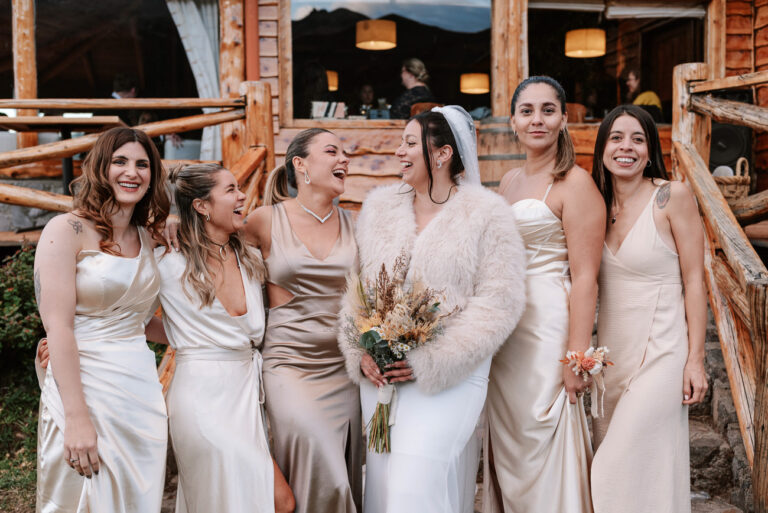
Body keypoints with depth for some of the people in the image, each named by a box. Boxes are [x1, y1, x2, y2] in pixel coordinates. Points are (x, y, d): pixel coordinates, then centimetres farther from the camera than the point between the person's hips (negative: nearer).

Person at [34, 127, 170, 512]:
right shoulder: (67, 230, -8)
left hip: (142, 388, 6)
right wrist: (76, 417, -20)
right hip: (85, 384, -6)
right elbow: (58, 327, -15)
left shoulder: (146, 236, 11)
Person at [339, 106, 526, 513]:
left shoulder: (487, 215, -3)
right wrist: (360, 353, -5)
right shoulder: (378, 207, 10)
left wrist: (430, 362, -15)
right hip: (378, 375, 5)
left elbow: (499, 302, -10)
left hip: (447, 382, -4)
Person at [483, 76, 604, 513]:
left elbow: (585, 277, -15)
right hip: (505, 328, 7)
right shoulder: (510, 182, 13)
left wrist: (577, 355, -20)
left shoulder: (575, 183, -10)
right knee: (508, 447, 14)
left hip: (548, 327, -7)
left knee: (546, 448, 1)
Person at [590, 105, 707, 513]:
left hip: (661, 350, -6)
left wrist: (696, 359, -11)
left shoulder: (673, 197, -10)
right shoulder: (599, 202, 5)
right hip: (611, 348, 6)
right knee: (608, 456, 12)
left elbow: (694, 281, -9)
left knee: (625, 467, -6)